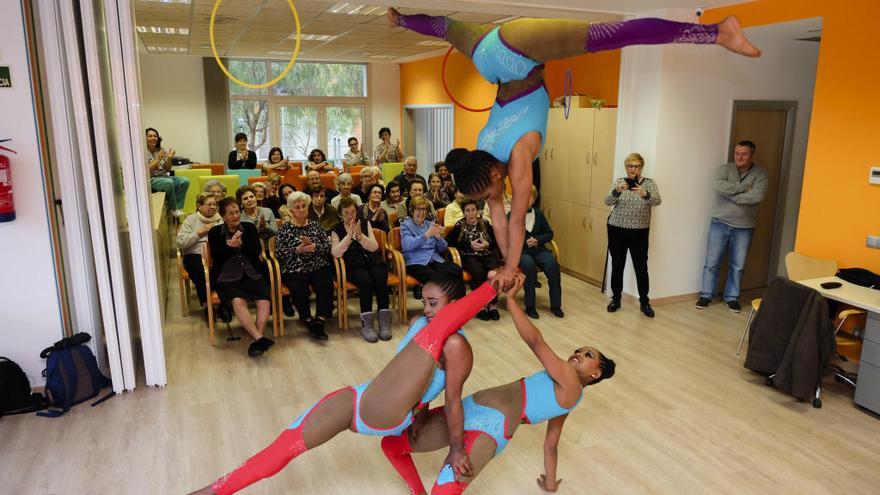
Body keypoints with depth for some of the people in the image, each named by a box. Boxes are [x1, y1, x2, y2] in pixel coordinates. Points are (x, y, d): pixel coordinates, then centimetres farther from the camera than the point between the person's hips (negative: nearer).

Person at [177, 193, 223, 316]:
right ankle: (206, 305, -15)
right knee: (201, 271, -34)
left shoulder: (220, 219, 16)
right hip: (195, 255, -1)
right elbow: (181, 242, -3)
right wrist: (200, 232, -6)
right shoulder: (191, 219, 9)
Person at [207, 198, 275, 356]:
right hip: (228, 278, -2)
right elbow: (216, 258, 0)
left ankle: (257, 340, -27)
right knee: (238, 301, -32)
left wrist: (241, 244, -14)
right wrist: (229, 245, -14)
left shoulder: (250, 228, 13)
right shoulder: (215, 232, 11)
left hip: (253, 275, 2)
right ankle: (260, 338, -38)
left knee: (264, 301, -26)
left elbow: (257, 251, 2)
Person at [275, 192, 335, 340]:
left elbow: (328, 247, 7)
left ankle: (319, 321, -26)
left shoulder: (315, 225, 16)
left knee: (325, 285, -31)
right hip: (294, 270, -1)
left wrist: (314, 246, -11)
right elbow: (279, 253, 1)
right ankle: (308, 321, -15)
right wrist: (297, 250, -13)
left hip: (319, 266, 2)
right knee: (299, 289, -33)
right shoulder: (285, 229, 10)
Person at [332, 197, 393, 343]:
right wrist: (349, 235, -14)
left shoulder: (365, 224, 12)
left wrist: (359, 235, -13)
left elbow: (374, 247, 2)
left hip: (373, 262, 2)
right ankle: (366, 324, -25)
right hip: (354, 266, -2)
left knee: (380, 281, -29)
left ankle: (384, 321, -20)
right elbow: (336, 253, -7)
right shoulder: (336, 230, 8)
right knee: (366, 282, -33)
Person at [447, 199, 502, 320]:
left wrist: (488, 244, -8)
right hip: (469, 257, -2)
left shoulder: (485, 223, 16)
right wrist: (470, 245, -9)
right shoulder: (459, 225, 10)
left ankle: (493, 304, -18)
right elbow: (449, 241, -3)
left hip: (487, 255, 2)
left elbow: (497, 241, 15)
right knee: (479, 272, -35)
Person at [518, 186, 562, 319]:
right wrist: (524, 242, -15)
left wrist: (537, 239, -8)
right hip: (520, 250, -3)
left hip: (538, 249, 3)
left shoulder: (539, 213, 12)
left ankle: (555, 305, -12)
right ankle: (529, 306, -22)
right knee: (530, 265, -35)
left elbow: (549, 233, 12)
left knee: (553, 265, -25)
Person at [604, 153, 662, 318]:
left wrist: (645, 194, -40)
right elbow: (608, 201, -13)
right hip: (617, 231, 1)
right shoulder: (619, 182, 1)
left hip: (639, 233, -1)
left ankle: (644, 303, 14)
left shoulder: (649, 183, 0)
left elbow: (657, 201, -18)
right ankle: (615, 299, 21)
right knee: (617, 266, 8)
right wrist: (617, 191, -34)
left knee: (641, 268, 1)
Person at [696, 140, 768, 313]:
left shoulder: (760, 174, -3)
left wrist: (731, 195, -18)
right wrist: (743, 188, -19)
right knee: (712, 262, 4)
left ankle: (732, 298, 23)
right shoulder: (725, 169, -2)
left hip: (744, 228, 0)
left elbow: (758, 196, -19)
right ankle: (706, 295, 16)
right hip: (720, 224, 0)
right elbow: (719, 186, -22)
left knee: (737, 266, 9)